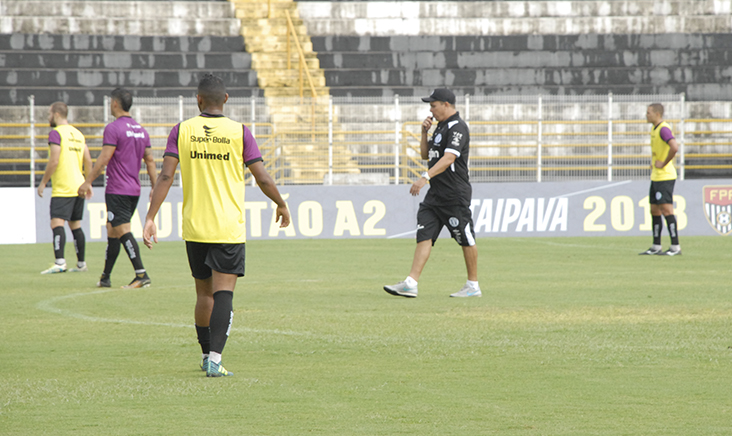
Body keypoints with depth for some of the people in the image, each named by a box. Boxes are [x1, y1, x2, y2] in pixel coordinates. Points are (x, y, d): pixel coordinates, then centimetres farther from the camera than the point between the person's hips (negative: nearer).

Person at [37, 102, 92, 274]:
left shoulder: (56, 133, -9)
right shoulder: (77, 134, 15)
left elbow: (54, 161, -17)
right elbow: (88, 161, 15)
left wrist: (43, 182, -9)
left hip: (63, 189, -8)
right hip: (78, 187, 8)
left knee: (57, 223, -15)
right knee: (75, 226, 15)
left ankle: (60, 262, -28)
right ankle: (81, 264, 19)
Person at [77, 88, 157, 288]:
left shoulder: (113, 128, -12)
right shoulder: (141, 130, 12)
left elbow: (104, 158, -16)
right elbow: (150, 161, 13)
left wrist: (88, 181, -10)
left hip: (117, 191, -8)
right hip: (134, 189, 8)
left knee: (123, 231, -10)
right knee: (112, 231, 16)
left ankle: (141, 275, -19)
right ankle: (105, 277, 20)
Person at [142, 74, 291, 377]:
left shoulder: (182, 131, 0)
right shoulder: (240, 133, -4)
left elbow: (166, 176, -7)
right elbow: (262, 178, -3)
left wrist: (150, 218, -7)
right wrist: (281, 205, 14)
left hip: (194, 227, 3)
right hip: (229, 227, -3)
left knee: (204, 294, 16)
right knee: (223, 294, -6)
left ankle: (207, 355, 28)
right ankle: (214, 360, -18)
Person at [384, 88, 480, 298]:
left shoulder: (457, 127, -14)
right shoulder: (441, 127, 18)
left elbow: (448, 158, -26)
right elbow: (425, 155, 25)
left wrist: (425, 177, -36)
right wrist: (424, 133, 9)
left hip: (455, 193, -10)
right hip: (436, 193, 10)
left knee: (466, 239, 1)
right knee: (424, 235, -1)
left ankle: (473, 285, 11)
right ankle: (411, 283, -8)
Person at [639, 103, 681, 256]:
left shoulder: (664, 129, -16)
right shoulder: (654, 129, 15)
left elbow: (674, 147, -31)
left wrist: (663, 164, -20)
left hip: (664, 177, -10)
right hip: (656, 177, 10)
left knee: (666, 209, -10)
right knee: (654, 211, 11)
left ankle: (675, 246, -9)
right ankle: (656, 247, 16)